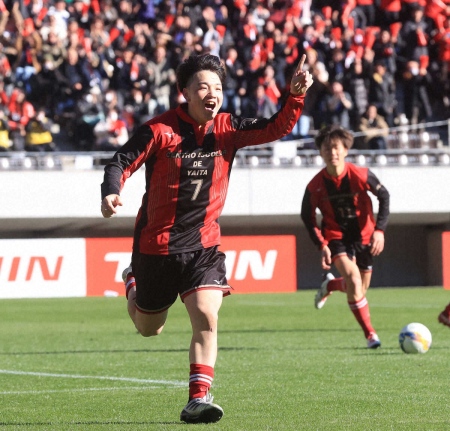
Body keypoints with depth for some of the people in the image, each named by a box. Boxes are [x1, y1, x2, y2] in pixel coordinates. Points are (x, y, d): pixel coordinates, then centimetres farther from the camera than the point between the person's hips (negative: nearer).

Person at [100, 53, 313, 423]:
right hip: (156, 243, -2)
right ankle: (133, 283, 50)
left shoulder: (227, 129, -4)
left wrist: (296, 96, -29)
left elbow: (275, 128, -11)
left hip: (203, 244, 2)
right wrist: (111, 193, -33)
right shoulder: (160, 130, -14)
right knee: (149, 329, 16)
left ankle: (199, 399, -14)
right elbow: (122, 162, -13)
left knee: (207, 317, -19)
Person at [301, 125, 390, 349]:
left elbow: (383, 196, -4)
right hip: (336, 238, -2)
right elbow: (307, 216, -1)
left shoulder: (361, 175, -18)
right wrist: (321, 245, -10)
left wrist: (379, 230, -12)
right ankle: (370, 334, -16)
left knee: (360, 289, 8)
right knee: (353, 278, -25)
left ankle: (330, 285, 43)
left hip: (363, 236, 2)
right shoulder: (315, 186, -16)